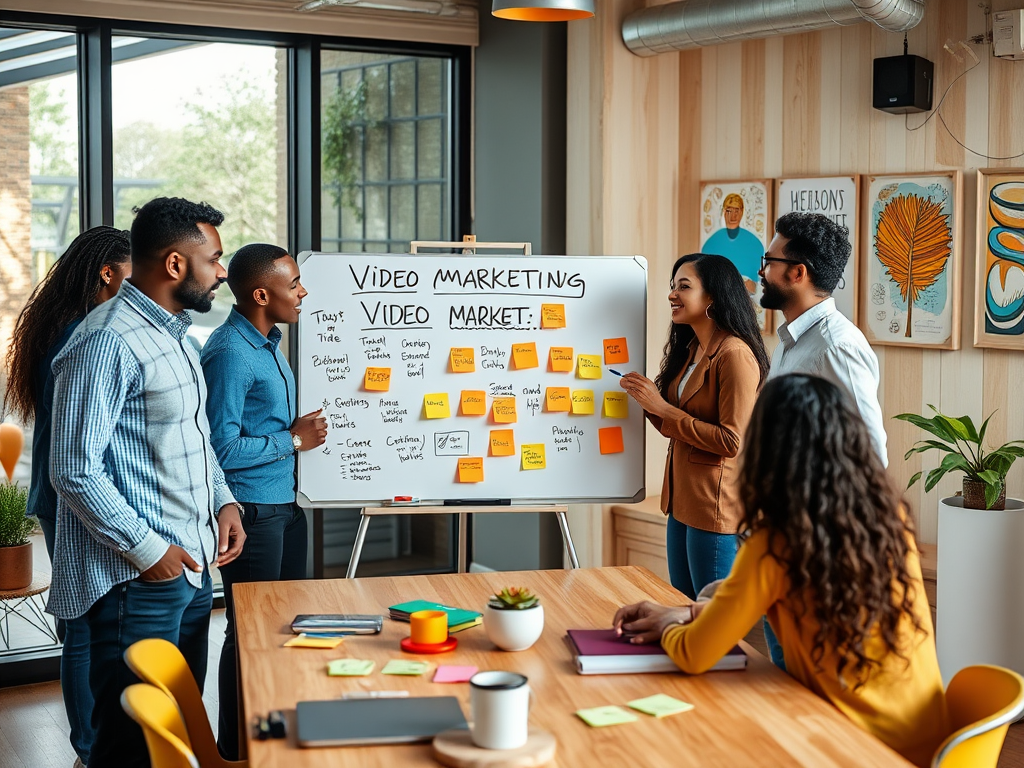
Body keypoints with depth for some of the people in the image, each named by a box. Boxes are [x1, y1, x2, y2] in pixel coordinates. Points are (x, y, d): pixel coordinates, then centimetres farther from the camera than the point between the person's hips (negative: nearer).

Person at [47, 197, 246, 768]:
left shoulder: (176, 335, 14)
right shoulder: (109, 342, -18)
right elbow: (76, 471, -21)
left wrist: (223, 501, 10)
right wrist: (148, 550, -18)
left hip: (192, 566, 10)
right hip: (138, 580, -10)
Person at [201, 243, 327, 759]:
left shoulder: (268, 343, 11)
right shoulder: (230, 354, -19)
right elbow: (223, 449, -23)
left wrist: (301, 431, 8)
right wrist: (294, 440, -14)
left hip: (283, 502, 10)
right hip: (251, 510, -10)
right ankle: (235, 746, 14)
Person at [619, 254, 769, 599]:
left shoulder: (735, 354, -16)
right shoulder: (690, 350, 12)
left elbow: (732, 441, -21)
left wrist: (663, 407, -19)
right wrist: (647, 400, 0)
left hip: (716, 506, -9)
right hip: (682, 502, 9)